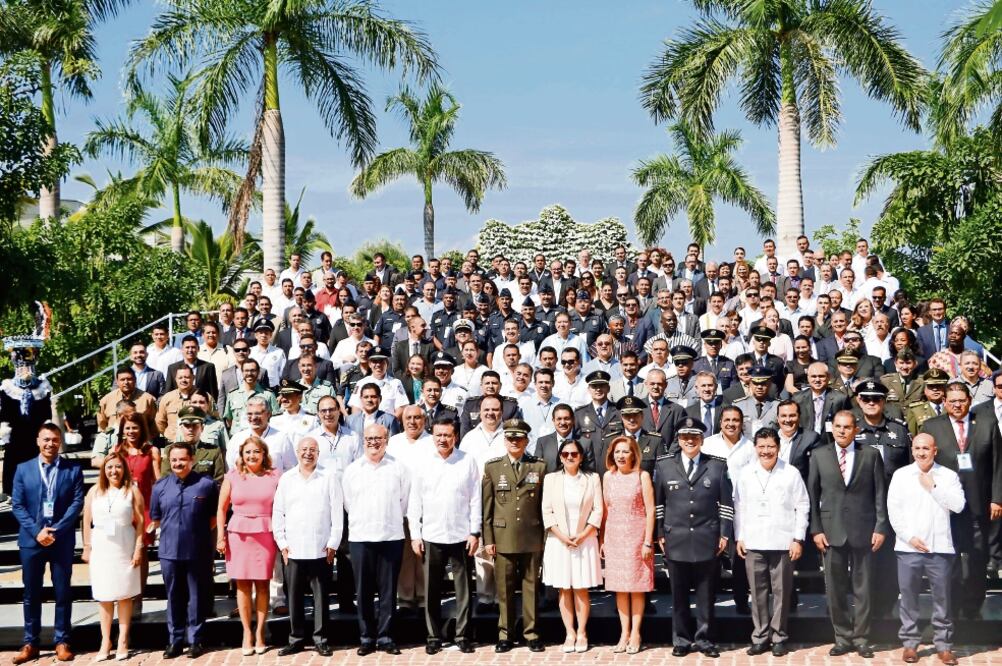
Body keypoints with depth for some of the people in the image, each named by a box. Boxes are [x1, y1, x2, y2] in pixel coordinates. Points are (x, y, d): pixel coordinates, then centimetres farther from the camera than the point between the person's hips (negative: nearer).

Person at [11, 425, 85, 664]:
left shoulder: (73, 471, 2)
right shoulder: (23, 469, 5)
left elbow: (77, 504, -5)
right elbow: (17, 506, 1)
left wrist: (56, 531, -15)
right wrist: (36, 531, -12)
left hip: (62, 540, -1)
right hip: (31, 539, 1)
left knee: (63, 593, 5)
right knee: (31, 593, 6)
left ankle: (62, 642, 13)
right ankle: (31, 643, 13)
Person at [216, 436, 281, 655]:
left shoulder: (275, 476, 3)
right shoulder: (232, 476, 6)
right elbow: (221, 509, 9)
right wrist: (221, 536, 2)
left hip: (265, 535, -1)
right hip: (238, 534, 1)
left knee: (262, 584, 2)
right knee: (242, 584, 3)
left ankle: (260, 633, 10)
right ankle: (247, 633, 10)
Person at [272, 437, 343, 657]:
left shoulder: (330, 478, 2)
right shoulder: (286, 479, 8)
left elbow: (337, 513, 0)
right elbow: (278, 513, 9)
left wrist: (333, 543, -4)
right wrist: (282, 543, 2)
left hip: (321, 550, -2)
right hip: (293, 550, 2)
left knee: (321, 596, 2)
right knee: (294, 597, 6)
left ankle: (321, 639, 10)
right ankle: (296, 639, 15)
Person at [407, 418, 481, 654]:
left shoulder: (468, 462, 0)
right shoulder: (423, 464, 4)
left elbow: (475, 499, 1)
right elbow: (414, 502, 6)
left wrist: (475, 533, -3)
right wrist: (414, 535, 1)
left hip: (461, 536, -1)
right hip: (431, 537, 1)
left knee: (463, 590, 4)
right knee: (432, 590, 7)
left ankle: (463, 636, 13)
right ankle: (434, 637, 16)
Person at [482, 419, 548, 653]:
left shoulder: (539, 467, 6)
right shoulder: (492, 467, 6)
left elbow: (544, 504, 6)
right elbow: (487, 506, 5)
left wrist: (545, 536, 2)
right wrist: (488, 539, 0)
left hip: (532, 537, 0)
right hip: (503, 537, 0)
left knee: (531, 587, 5)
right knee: (505, 588, 4)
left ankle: (531, 633, 13)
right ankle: (505, 634, 13)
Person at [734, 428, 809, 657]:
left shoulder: (791, 474, -2)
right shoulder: (745, 474, 5)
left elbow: (802, 507, 0)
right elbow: (739, 507, 9)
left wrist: (798, 539, -4)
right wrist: (739, 537, 6)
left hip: (783, 543, -2)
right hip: (753, 544, 2)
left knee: (781, 592, 3)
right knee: (758, 592, 7)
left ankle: (779, 637, 14)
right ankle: (760, 637, 15)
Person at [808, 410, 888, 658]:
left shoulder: (871, 455, 3)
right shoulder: (819, 456, 6)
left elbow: (880, 494, 2)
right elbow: (812, 495, 5)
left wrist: (880, 527, -5)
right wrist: (815, 529, -1)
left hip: (863, 530, -1)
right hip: (832, 530, 1)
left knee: (863, 588, 5)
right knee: (835, 589, 5)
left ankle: (861, 639, 14)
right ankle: (843, 638, 15)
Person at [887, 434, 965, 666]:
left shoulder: (948, 476, 3)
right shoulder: (901, 475, 4)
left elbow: (958, 505, -8)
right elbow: (893, 510, 1)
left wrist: (933, 487, -9)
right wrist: (909, 537, -7)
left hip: (940, 548, 0)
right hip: (908, 547, 1)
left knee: (942, 598, 4)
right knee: (909, 597, 6)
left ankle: (944, 645, 14)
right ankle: (910, 643, 16)